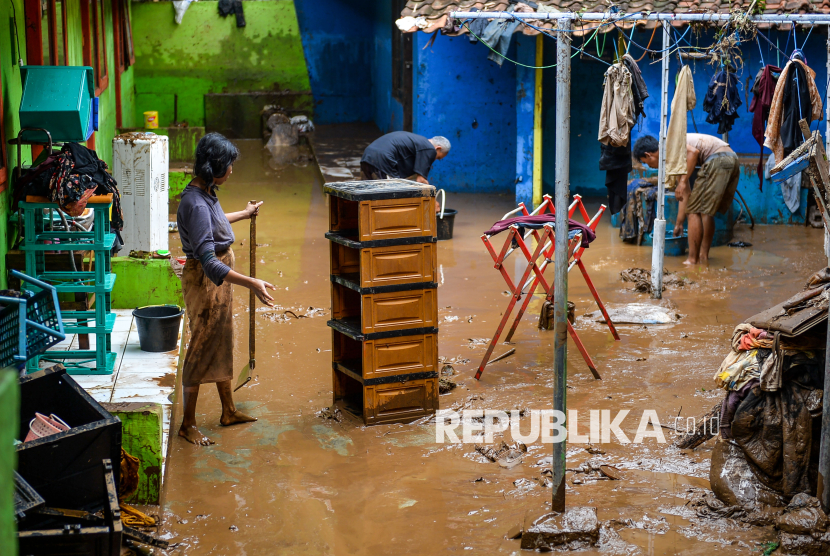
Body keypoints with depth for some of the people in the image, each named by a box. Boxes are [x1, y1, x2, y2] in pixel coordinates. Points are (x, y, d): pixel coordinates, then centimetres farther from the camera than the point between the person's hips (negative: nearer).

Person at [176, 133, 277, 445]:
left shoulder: (205, 193, 2)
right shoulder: (195, 204, -29)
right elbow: (208, 261, -35)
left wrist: (245, 214, 46)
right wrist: (251, 283, -40)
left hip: (219, 278, 10)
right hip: (203, 279, -10)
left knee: (222, 344, 20)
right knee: (201, 349, 1)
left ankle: (228, 411, 35)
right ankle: (188, 424, 14)